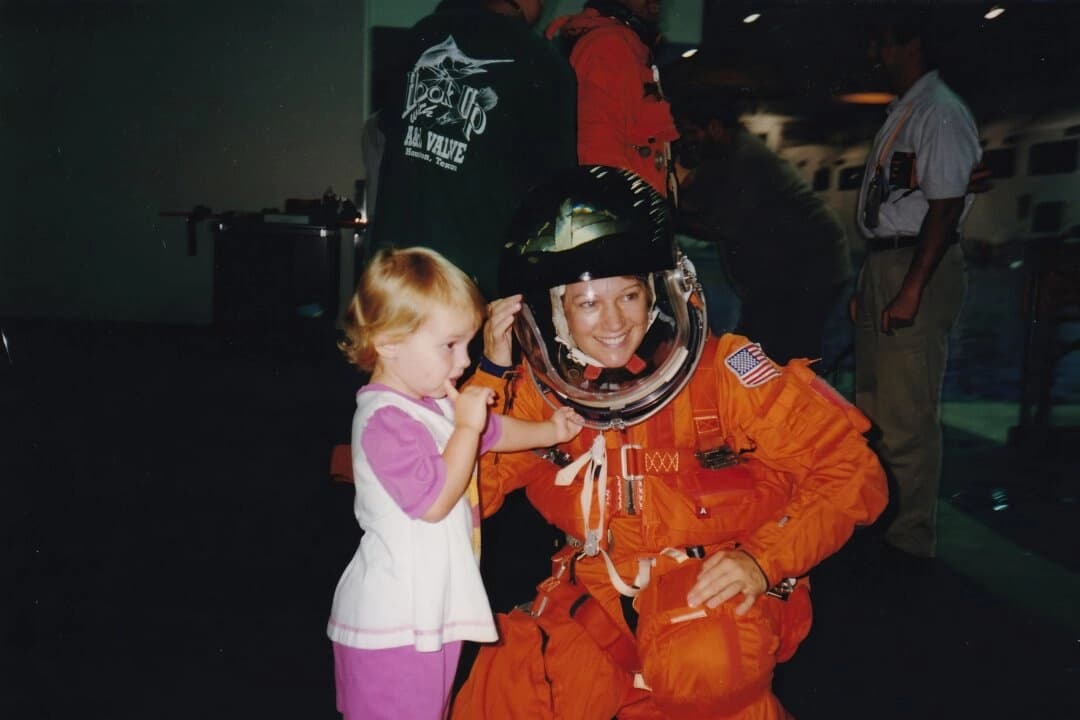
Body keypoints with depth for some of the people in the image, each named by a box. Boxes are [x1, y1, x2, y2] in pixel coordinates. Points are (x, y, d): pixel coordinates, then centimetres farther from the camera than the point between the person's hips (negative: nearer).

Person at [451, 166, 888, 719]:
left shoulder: (722, 372, -13)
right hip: (598, 591, 4)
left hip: (718, 585, -3)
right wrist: (491, 374, -16)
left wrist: (764, 559, -21)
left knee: (707, 662, -35)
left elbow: (852, 471, -10)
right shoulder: (539, 391, -3)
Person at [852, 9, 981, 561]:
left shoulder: (940, 112, -11)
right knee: (872, 407, 17)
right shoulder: (900, 113, 17)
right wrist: (868, 282, 17)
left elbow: (946, 206, -19)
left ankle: (911, 537, 8)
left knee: (907, 415, -5)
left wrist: (910, 290, -23)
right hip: (882, 263, 10)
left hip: (919, 268, -10)